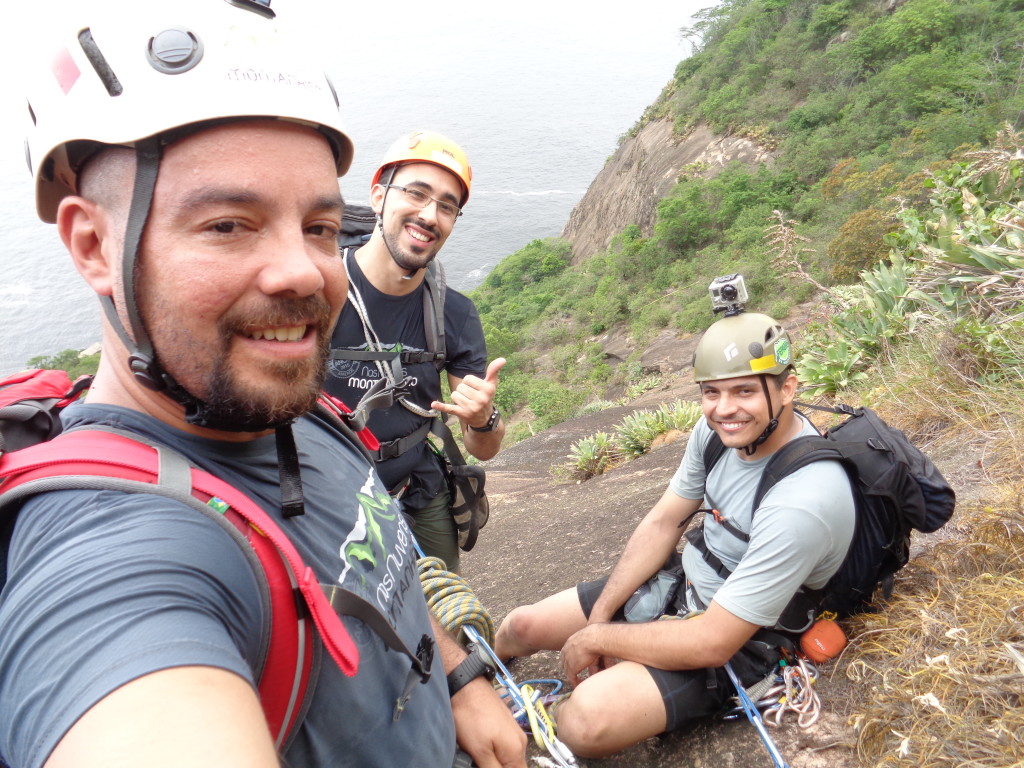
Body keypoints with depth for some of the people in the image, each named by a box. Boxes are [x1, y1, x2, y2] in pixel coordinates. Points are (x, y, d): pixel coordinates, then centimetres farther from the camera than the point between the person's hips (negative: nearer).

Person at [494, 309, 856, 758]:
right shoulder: (719, 428, -11)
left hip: (736, 641, -7)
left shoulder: (803, 501, -34)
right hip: (678, 583, 7)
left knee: (588, 720, -32)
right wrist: (598, 617, -5)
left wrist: (596, 638, -18)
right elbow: (663, 523, 1)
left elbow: (713, 643, -29)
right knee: (521, 626, 7)